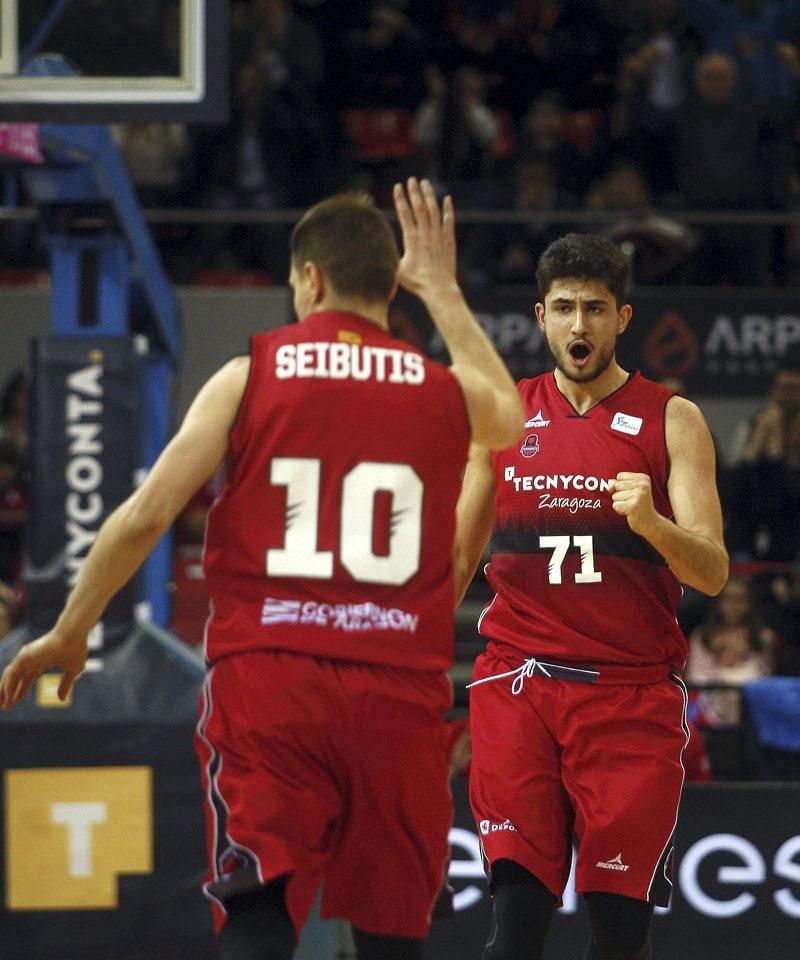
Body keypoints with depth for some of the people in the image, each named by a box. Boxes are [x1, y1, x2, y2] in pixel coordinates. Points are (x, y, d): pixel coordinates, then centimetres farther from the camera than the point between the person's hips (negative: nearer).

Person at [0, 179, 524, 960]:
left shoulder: (250, 376, 2)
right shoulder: (444, 392, 9)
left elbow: (145, 516, -2)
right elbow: (509, 418, 36)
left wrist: (68, 635, 8)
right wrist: (442, 292, 41)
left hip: (267, 680, -2)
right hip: (397, 690, 2)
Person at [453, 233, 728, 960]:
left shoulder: (670, 421, 1)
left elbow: (712, 573, -6)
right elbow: (457, 554, 17)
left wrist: (650, 523, -26)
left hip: (632, 694, -2)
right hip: (517, 684, 2)